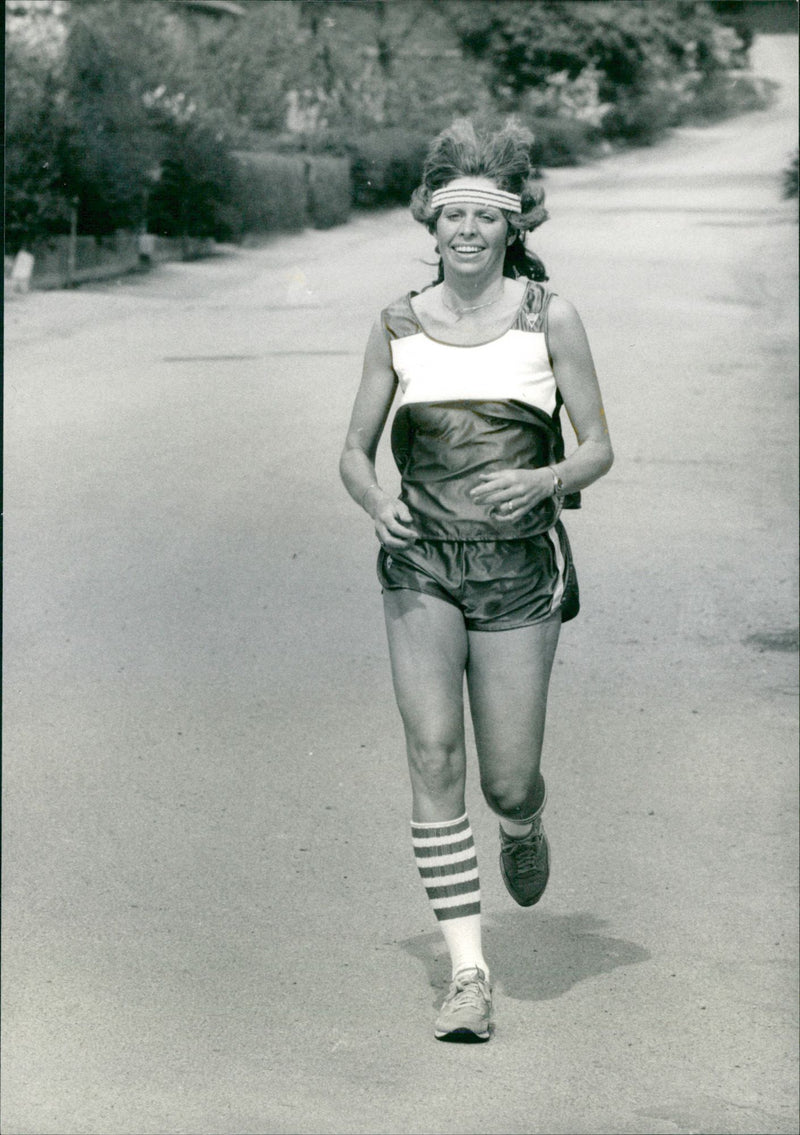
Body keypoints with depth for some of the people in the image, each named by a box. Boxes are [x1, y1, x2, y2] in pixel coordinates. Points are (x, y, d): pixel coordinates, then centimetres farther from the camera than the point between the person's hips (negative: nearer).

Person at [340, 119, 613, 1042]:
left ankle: (524, 827, 41)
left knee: (507, 784, 1)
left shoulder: (549, 318, -1)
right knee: (433, 753, -13)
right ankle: (468, 973, -9)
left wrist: (544, 479, -19)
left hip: (518, 566, -1)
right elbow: (354, 451, 10)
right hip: (421, 563, 1)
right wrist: (376, 502, -12)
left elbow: (599, 450, 1)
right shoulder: (399, 326, 4)